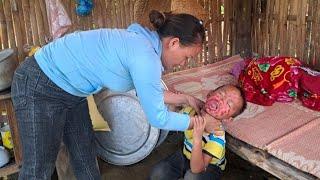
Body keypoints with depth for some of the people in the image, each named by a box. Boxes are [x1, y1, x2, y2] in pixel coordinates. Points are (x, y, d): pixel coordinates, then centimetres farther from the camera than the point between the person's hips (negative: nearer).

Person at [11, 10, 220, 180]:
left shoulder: (143, 42, -1)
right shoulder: (145, 56, -29)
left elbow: (150, 92, 13)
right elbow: (158, 118, -19)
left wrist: (186, 99, 13)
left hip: (70, 91, 9)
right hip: (40, 88, -9)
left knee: (85, 156, 17)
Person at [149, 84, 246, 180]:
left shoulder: (217, 136, -33)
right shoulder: (190, 110, -19)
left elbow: (196, 169, -37)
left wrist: (197, 139, -50)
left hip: (210, 165, -4)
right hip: (186, 154, 4)